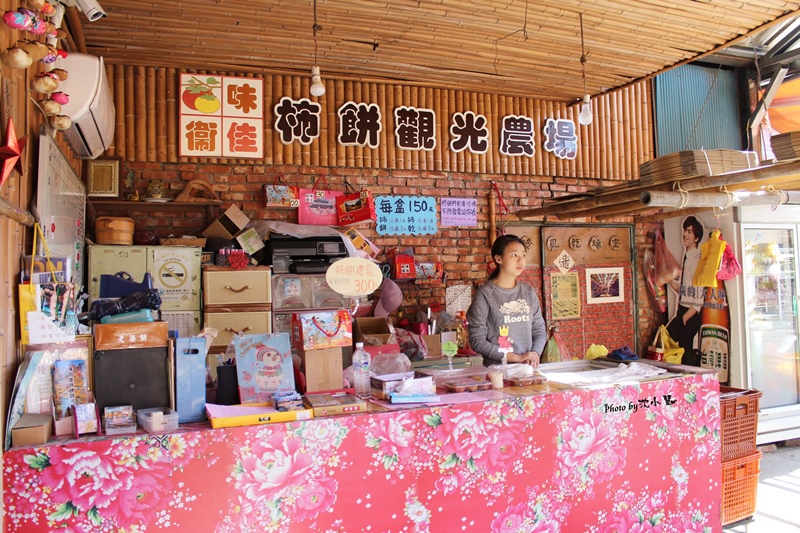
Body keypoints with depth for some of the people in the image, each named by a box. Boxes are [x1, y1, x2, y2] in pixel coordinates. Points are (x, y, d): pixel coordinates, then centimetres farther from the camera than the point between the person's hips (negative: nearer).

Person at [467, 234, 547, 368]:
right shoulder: (485, 294, -4)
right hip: (497, 370, -4)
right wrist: (516, 357, -11)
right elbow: (477, 341, -8)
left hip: (527, 368, 4)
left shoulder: (529, 292, 11)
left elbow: (540, 330, 15)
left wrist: (535, 354, -5)